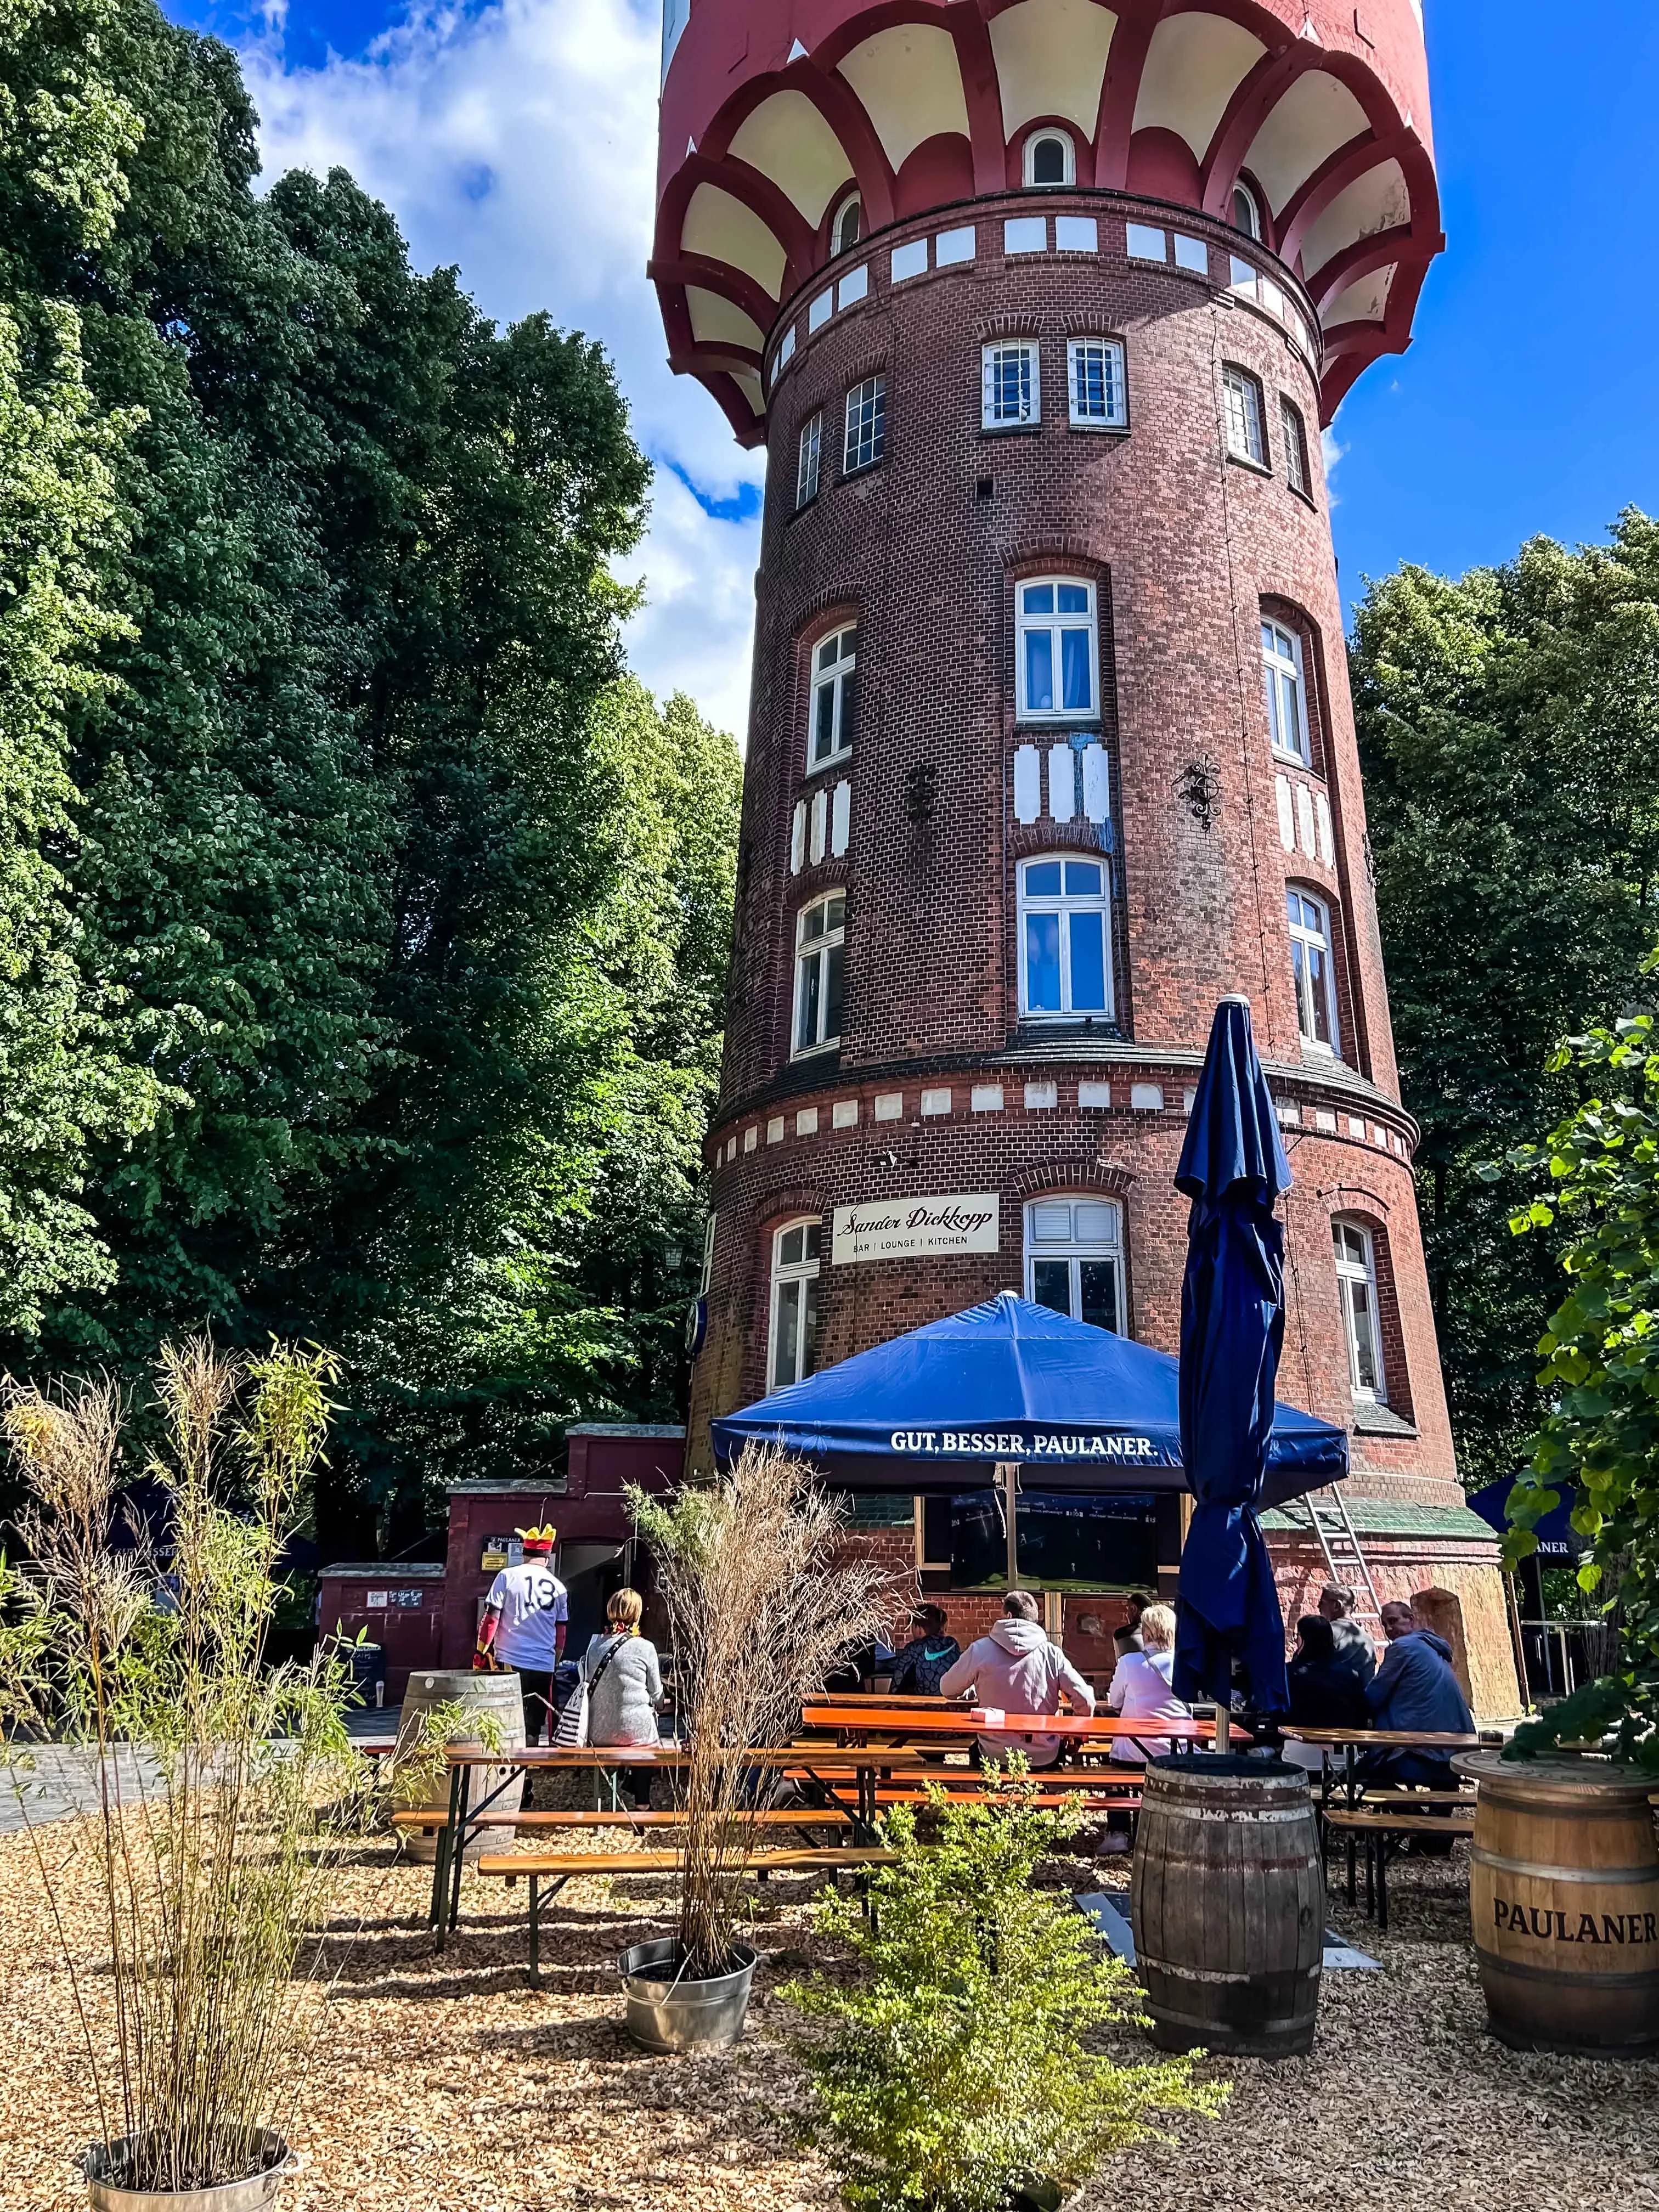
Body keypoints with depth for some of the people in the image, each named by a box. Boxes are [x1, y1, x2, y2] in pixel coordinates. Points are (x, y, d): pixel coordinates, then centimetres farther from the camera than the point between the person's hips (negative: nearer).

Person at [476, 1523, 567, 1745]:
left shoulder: (507, 1577, -1)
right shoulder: (559, 1587, 9)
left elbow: (491, 1618, -4)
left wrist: (482, 1652, 6)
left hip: (510, 1661, -2)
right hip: (544, 1666, 2)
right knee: (533, 1727, 10)